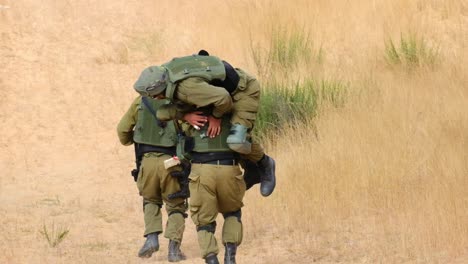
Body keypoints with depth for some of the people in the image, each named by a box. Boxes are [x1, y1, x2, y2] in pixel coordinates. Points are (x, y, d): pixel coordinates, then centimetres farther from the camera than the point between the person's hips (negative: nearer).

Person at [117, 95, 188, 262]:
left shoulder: (141, 101, 10)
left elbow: (122, 130, 15)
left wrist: (128, 140, 37)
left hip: (148, 160, 2)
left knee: (151, 200, 26)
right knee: (176, 206, 15)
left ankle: (152, 237, 4)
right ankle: (174, 248, 0)